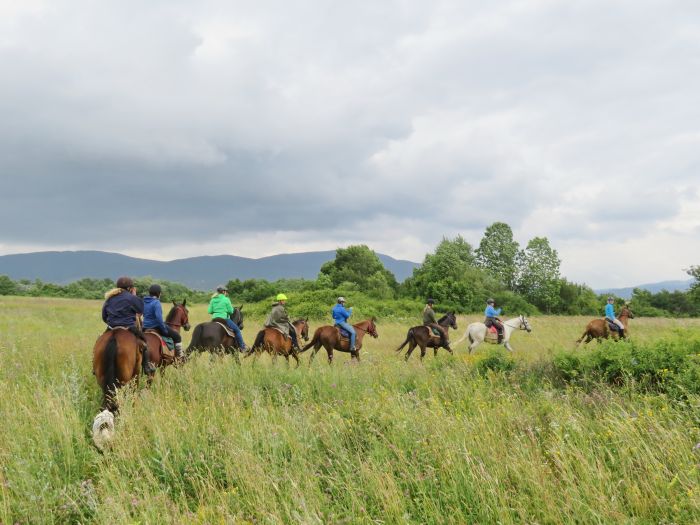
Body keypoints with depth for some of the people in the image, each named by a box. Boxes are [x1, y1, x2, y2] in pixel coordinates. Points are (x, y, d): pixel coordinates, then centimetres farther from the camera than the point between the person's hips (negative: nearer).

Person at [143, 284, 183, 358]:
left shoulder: (144, 302, 6)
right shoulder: (156, 303, -20)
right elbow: (159, 318, -27)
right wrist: (165, 330, -17)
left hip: (145, 327, 8)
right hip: (156, 326, -8)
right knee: (177, 337, 7)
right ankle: (179, 357, 9)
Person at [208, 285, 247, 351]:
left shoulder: (213, 300, 6)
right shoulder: (226, 299, -9)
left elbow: (209, 311, 5)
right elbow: (231, 311, -7)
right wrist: (231, 307, 14)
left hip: (215, 319, 6)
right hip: (224, 318, -6)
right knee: (237, 330, 6)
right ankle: (242, 347, 4)